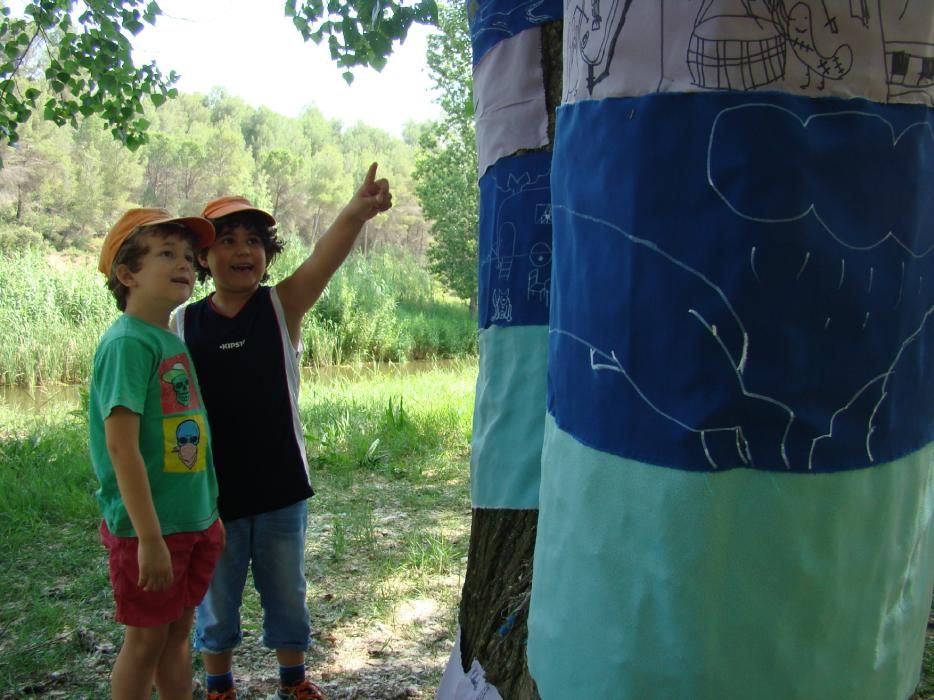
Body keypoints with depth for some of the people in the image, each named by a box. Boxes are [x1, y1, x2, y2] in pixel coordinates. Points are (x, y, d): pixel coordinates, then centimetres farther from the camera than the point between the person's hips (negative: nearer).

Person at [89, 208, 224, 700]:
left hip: (192, 522, 8)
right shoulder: (127, 343, -18)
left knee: (179, 629, 18)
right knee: (146, 637, 7)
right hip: (147, 527, -8)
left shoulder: (174, 342, 8)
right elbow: (121, 446, -23)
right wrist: (149, 538, -24)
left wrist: (209, 512, 18)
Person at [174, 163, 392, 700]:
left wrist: (355, 214, -46)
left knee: (287, 594, 17)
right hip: (212, 490, 0)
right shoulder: (183, 325, -4)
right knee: (216, 601, 16)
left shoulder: (283, 306, -6)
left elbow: (324, 259, -26)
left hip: (280, 486, 0)